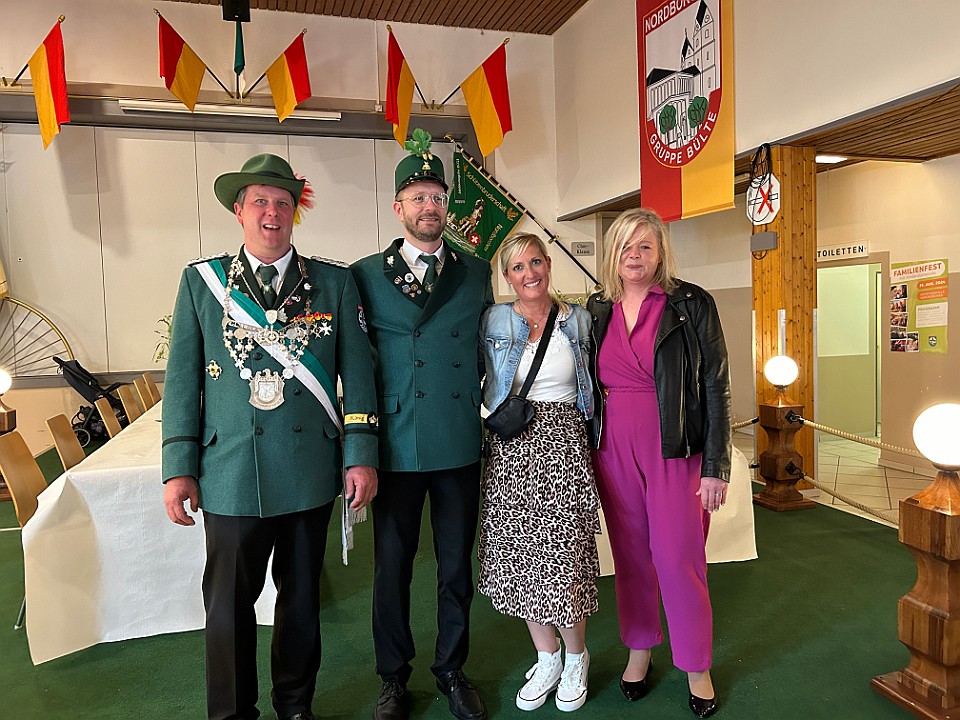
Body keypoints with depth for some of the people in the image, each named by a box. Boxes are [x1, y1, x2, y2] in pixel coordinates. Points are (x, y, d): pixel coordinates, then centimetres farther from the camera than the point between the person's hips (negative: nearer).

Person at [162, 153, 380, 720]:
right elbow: (182, 380, 3)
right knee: (229, 605, 10)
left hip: (311, 471, 1)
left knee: (301, 595, 15)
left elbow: (358, 372, 2)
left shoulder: (336, 283, 3)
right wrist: (179, 468, 0)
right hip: (231, 473, 0)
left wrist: (361, 456, -4)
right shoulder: (200, 280, 4)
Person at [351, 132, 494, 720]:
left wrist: (473, 396, 5)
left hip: (461, 444, 2)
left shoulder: (478, 273, 7)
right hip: (396, 445, -1)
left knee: (457, 565, 13)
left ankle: (452, 670, 33)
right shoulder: (365, 275, 2)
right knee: (392, 566, 9)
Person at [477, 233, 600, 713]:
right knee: (522, 557, 9)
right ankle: (547, 660, 30)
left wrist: (591, 433, 11)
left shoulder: (578, 321, 6)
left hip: (564, 445, -1)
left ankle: (575, 658, 25)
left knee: (564, 556, -2)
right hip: (510, 449, 1)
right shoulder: (493, 322, 1)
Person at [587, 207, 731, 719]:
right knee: (630, 556, 12)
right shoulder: (597, 311, 7)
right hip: (613, 452, 3)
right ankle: (639, 651, 32)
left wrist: (715, 467, -9)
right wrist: (586, 456, 8)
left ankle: (697, 668, 22)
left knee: (678, 558, 1)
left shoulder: (691, 305, -4)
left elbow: (715, 386, -5)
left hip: (673, 451, -3)